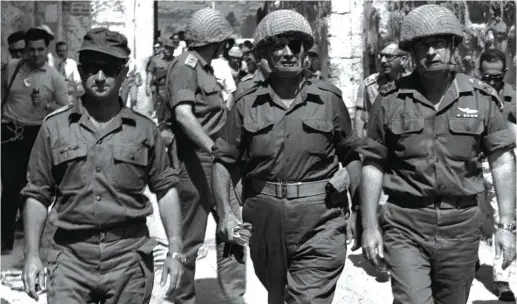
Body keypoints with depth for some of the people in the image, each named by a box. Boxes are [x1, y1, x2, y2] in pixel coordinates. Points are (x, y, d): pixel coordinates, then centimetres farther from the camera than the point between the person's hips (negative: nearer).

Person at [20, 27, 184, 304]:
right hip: (71, 255, 0)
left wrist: (175, 250, 1)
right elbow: (37, 195, 6)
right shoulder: (54, 127, 3)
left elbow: (165, 189, 7)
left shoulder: (145, 130, 3)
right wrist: (32, 255, 0)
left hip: (129, 257, 1)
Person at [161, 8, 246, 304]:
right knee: (191, 237, 3)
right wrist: (215, 149, -35)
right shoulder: (185, 65, -13)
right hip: (194, 160, -9)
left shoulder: (205, 66, 16)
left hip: (216, 160, 9)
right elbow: (183, 115, -27)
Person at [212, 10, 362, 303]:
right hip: (265, 222, 3)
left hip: (320, 223, -2)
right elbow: (224, 161, 6)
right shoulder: (247, 104, 3)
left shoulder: (330, 99, 1)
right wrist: (226, 212, -4)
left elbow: (351, 156, 8)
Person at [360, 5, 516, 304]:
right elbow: (373, 164, 2)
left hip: (461, 226, 2)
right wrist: (370, 226, -1)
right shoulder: (391, 100, -2)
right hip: (405, 226, -1)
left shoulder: (481, 97, 1)